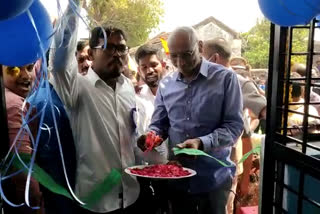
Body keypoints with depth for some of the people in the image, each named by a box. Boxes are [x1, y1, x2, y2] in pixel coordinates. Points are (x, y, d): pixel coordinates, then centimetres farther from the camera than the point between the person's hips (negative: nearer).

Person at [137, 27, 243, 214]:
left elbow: (234, 125, -12)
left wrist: (201, 143, -27)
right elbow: (159, 123, 9)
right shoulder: (166, 84, 4)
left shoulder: (225, 78, -9)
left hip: (214, 178, -3)